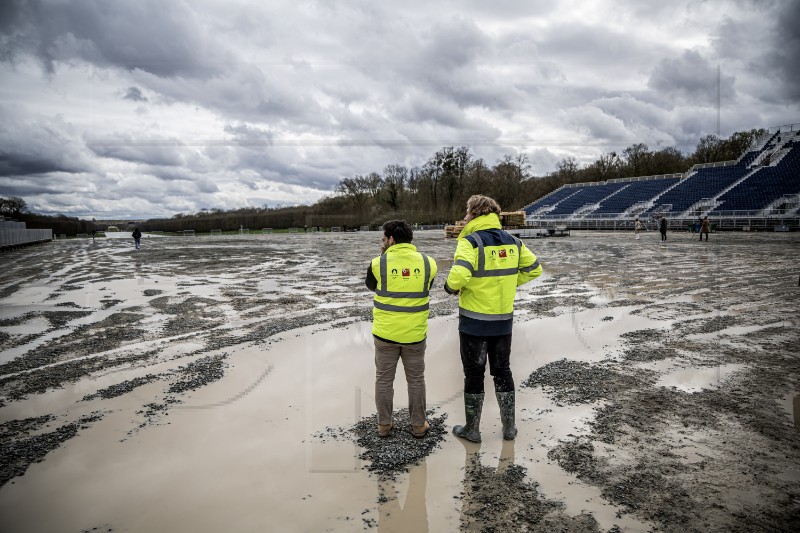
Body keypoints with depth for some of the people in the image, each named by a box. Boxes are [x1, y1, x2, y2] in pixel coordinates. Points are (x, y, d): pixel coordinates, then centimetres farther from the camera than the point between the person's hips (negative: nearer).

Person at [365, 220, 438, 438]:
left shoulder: (379, 263, -10)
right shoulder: (427, 263, -5)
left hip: (385, 333, -1)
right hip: (415, 333, 1)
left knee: (384, 379, 14)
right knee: (416, 380, 16)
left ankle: (384, 424, 24)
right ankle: (418, 425, 25)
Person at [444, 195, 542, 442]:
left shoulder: (470, 242, -17)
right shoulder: (513, 242, 3)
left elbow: (459, 275, -30)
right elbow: (534, 268, 11)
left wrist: (451, 287, -10)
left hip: (474, 322, -5)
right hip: (504, 321, 5)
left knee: (474, 374, 9)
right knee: (502, 371, 19)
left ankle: (472, 429, 22)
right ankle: (509, 427, 29)